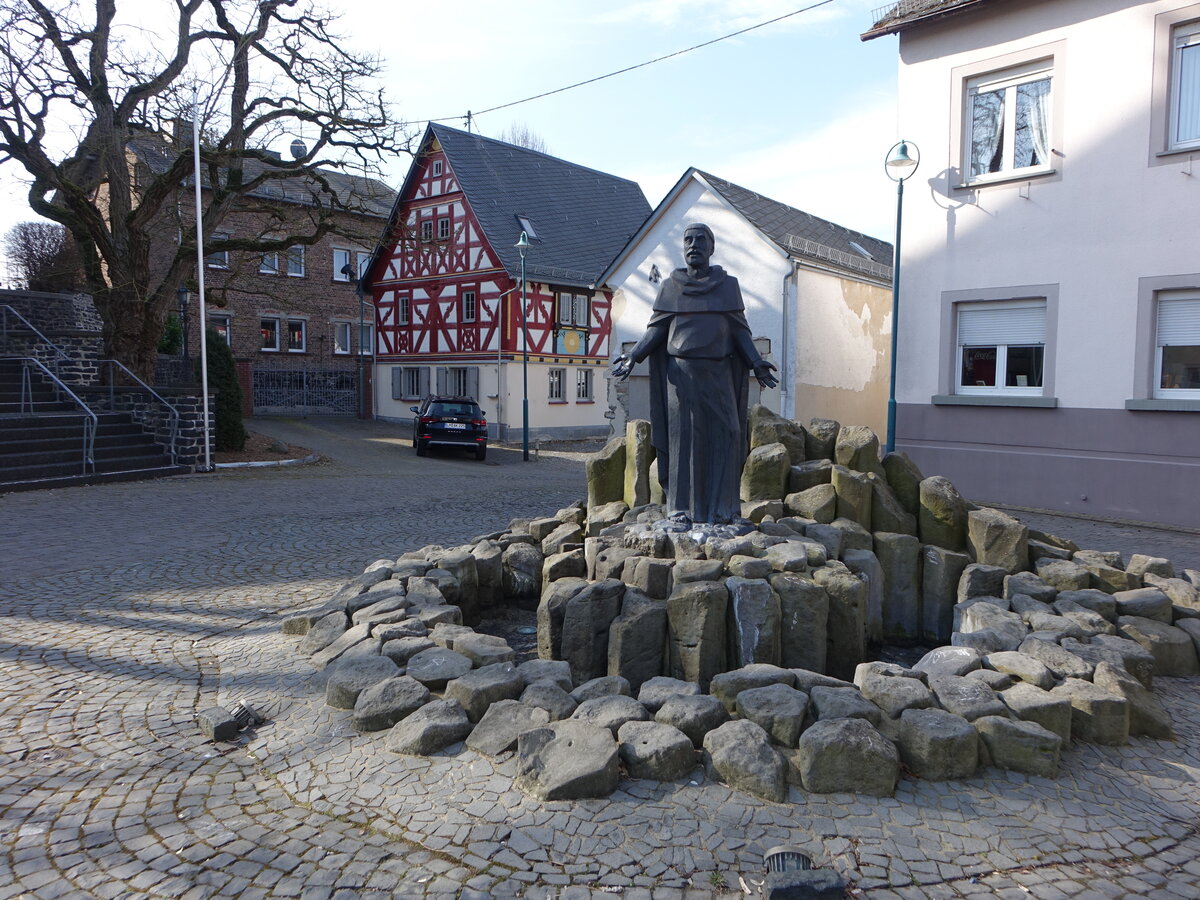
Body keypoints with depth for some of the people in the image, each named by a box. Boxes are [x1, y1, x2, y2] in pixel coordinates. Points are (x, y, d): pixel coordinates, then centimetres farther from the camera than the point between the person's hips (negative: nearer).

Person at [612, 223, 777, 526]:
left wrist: (756, 363, -6)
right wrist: (633, 356, -8)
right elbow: (657, 328, 6)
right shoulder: (670, 286, 9)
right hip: (681, 372, 0)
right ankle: (682, 507, 6)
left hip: (717, 373, 1)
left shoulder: (728, 285, 9)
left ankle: (721, 508, 5)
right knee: (682, 436, -1)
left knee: (723, 436, -4)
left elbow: (739, 330, 7)